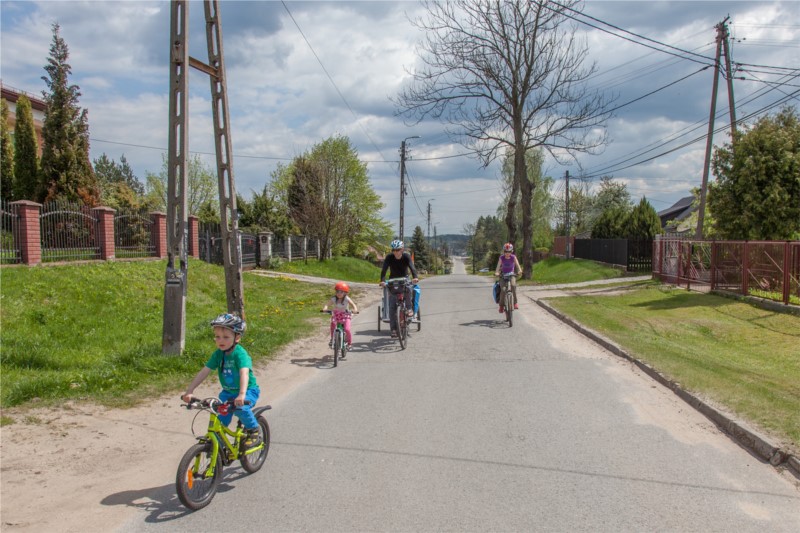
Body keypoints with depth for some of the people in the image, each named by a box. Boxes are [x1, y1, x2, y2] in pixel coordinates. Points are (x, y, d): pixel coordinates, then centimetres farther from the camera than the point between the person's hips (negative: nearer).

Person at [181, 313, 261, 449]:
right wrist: (189, 391, -18)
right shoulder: (218, 354, -8)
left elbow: (244, 373, -39)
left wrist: (242, 394, -53)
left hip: (248, 390, -5)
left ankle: (254, 431, -6)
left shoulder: (240, 353, -25)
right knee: (221, 414, -11)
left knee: (240, 408, -30)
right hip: (228, 392, 5)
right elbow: (203, 372, -10)